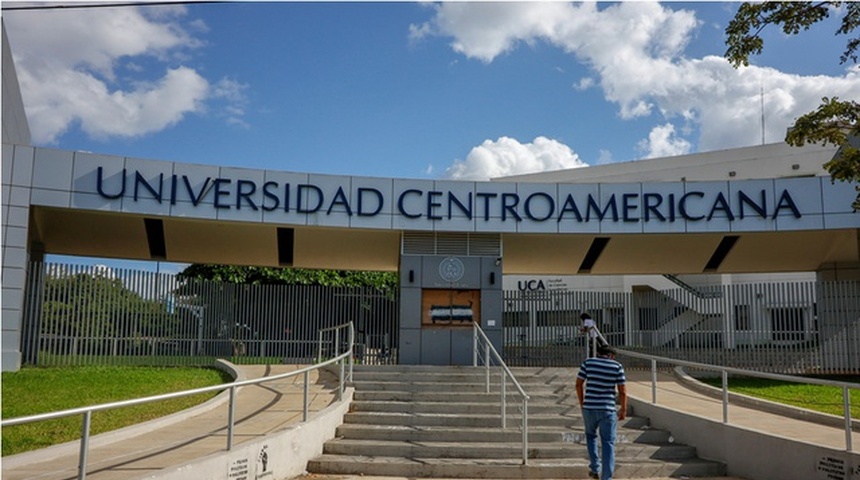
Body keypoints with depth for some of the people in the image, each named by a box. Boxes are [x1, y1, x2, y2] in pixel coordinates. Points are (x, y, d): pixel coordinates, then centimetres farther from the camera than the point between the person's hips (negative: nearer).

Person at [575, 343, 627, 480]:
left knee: (591, 435, 26)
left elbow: (579, 384, 4)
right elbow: (622, 391, -2)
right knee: (608, 443, 8)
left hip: (589, 408, 2)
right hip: (607, 409, -2)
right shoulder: (617, 366, -1)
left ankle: (595, 469, 23)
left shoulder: (588, 362, 2)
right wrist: (623, 410, 9)